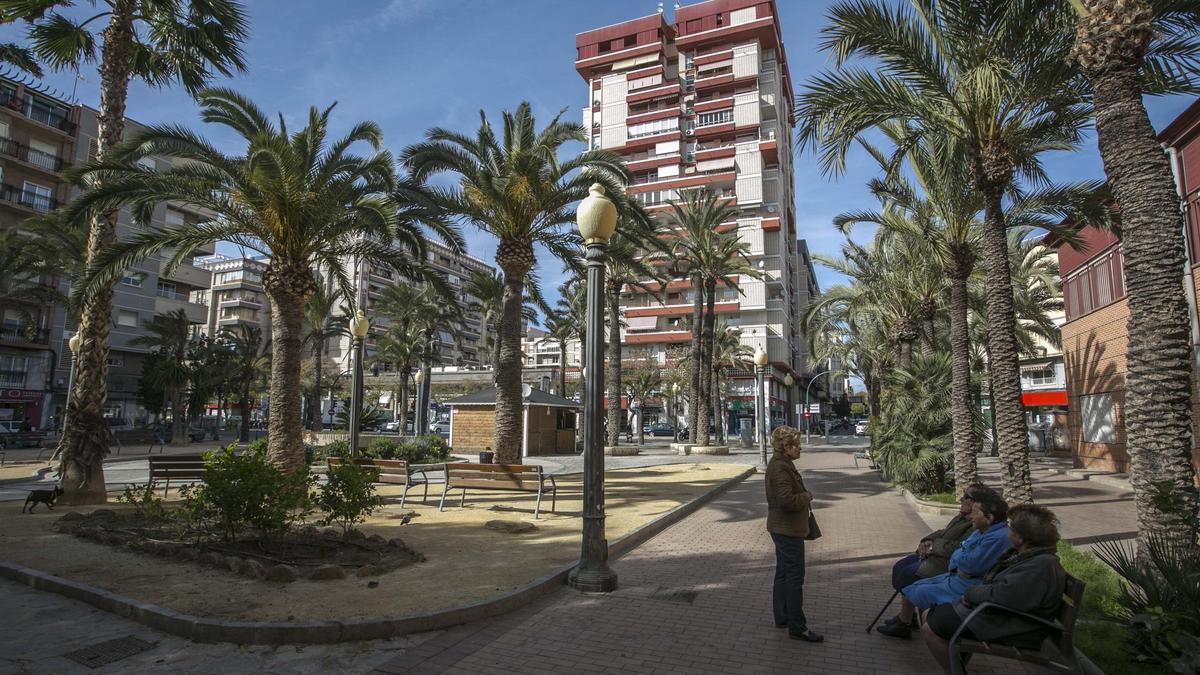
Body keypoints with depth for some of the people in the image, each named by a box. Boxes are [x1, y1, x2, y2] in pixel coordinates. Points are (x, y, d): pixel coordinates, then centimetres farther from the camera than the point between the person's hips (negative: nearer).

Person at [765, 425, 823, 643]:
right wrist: (806, 497, -14)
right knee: (794, 578, -3)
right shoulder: (781, 468, -22)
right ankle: (797, 627, 5)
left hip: (783, 529, 11)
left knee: (783, 575, 18)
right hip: (788, 531, -11)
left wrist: (804, 496, 10)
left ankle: (782, 618, 30)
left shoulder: (782, 464, 12)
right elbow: (787, 500, -30)